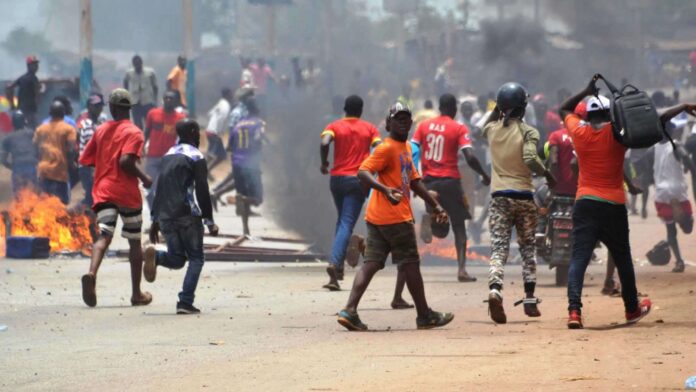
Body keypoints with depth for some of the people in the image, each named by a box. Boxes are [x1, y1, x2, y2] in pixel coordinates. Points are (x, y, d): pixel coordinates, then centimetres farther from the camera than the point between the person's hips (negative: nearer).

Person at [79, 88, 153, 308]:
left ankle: (92, 273, -41)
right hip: (127, 194, -3)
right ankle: (137, 294, 17)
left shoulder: (101, 131, 12)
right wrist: (144, 178, -6)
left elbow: (86, 160, 14)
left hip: (102, 192, 3)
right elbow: (126, 160, -20)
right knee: (134, 241, 11)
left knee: (104, 236, -10)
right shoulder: (133, 133, -4)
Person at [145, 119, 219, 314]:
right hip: (187, 216, -6)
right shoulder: (196, 157, -4)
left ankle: (155, 255, -18)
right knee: (196, 258, 4)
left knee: (177, 259, 15)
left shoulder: (168, 156, 16)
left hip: (165, 216, 6)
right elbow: (202, 192, -10)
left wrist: (155, 220, 20)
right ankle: (185, 302, -10)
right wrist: (209, 221, -6)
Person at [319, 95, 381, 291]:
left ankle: (338, 263, 17)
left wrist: (324, 163, -2)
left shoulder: (335, 126, 4)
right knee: (347, 223, -7)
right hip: (358, 180, -2)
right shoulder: (369, 129, 4)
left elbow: (325, 142, -16)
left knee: (342, 220, 22)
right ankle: (335, 262, -26)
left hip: (337, 178, 2)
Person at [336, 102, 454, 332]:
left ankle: (350, 311, -8)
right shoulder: (387, 148, -12)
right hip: (395, 217, -9)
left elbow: (414, 181, 27)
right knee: (410, 263, 2)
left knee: (371, 263, 2)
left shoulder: (406, 148, 18)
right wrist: (386, 189, -38)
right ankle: (425, 316, 12)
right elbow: (363, 172, -23)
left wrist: (435, 205, 28)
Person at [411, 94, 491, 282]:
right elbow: (470, 157, -13)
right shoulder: (459, 129, -3)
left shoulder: (424, 126, 7)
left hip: (428, 181, 3)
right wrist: (484, 176, 0)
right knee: (459, 225, 4)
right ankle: (462, 269, -4)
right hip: (450, 181, -3)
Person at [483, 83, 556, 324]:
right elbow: (530, 159, -22)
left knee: (498, 249, -4)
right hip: (523, 195, -2)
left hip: (499, 197, 2)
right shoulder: (527, 132, -7)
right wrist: (547, 174, -7)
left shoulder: (492, 129, 3)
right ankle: (529, 300, 15)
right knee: (528, 249, 14)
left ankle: (495, 289, -30)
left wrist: (498, 109, 23)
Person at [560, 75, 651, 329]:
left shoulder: (579, 131, 1)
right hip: (614, 204, 0)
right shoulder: (618, 133, -4)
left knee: (579, 258, -6)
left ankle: (574, 310, -24)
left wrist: (586, 91, 20)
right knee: (622, 258, 16)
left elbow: (564, 109, 20)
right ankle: (632, 308, 31)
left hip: (585, 202, 0)